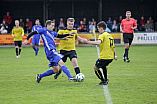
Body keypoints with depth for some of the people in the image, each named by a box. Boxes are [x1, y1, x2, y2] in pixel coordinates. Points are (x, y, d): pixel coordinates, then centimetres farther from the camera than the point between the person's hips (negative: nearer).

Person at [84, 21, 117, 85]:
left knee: (96, 68, 6)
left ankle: (104, 81, 6)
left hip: (104, 57, -9)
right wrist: (114, 56, 30)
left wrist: (88, 42, -26)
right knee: (103, 66, 34)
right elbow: (113, 48, 19)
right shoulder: (110, 35, 16)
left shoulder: (102, 35, -9)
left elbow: (98, 42, -29)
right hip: (111, 57, 9)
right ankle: (106, 79, 35)